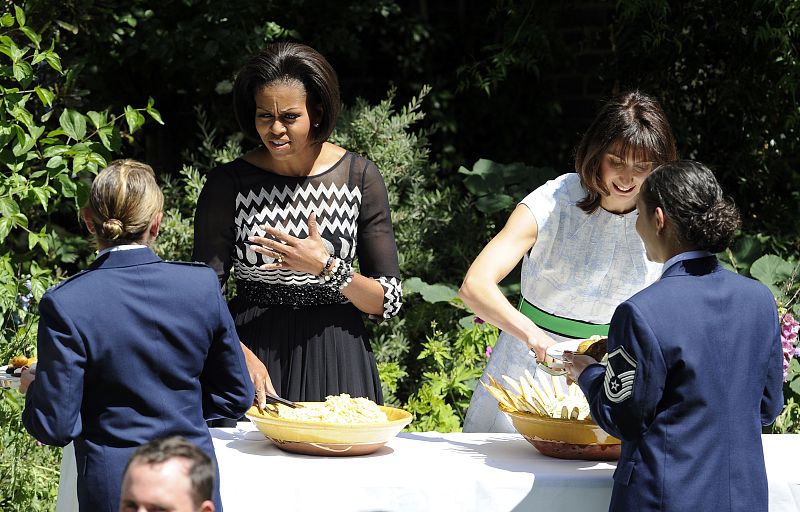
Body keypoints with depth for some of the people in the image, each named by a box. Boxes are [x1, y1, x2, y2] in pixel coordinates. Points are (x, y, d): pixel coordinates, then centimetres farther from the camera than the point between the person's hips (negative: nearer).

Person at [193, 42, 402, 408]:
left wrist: (328, 268, -18)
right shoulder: (229, 183, -3)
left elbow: (389, 302, -1)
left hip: (336, 362, 1)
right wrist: (243, 356, -22)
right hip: (253, 347, -1)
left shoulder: (360, 177, -2)